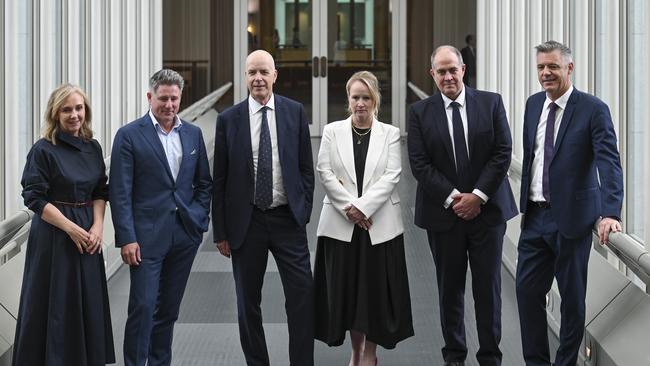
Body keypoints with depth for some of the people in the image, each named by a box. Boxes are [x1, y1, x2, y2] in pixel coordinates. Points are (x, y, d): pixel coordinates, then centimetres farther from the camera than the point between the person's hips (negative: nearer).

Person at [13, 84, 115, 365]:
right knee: (55, 306, 1)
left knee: (88, 304, 9)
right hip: (54, 235, -5)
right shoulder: (43, 150, -10)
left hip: (88, 235, 5)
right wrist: (71, 228, -16)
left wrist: (97, 227, -8)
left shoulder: (93, 147, 7)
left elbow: (100, 192, 9)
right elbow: (34, 198, -12)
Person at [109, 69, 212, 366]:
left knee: (169, 308, 11)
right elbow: (120, 193, -7)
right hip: (146, 235, -4)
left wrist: (199, 220, 4)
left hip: (185, 235, 4)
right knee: (143, 306, -7)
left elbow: (204, 183, 17)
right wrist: (126, 239, -13)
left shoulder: (193, 134, 10)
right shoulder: (129, 135, -4)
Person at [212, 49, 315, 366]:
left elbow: (306, 167, 7)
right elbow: (219, 179, 2)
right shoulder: (229, 119, 0)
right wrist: (220, 231, 0)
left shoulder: (294, 112, 3)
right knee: (248, 303, 8)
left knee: (303, 296, -4)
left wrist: (304, 212, -1)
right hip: (246, 221, 0)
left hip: (288, 218, 0)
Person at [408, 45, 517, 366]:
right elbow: (419, 163, -4)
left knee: (488, 287, 4)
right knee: (449, 288, 8)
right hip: (443, 213, 0)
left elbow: (503, 153, -2)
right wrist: (452, 197, -12)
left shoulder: (491, 103, 2)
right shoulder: (420, 112, 2)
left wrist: (478, 195, -11)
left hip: (487, 208, 0)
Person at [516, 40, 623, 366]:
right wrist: (526, 202, 16)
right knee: (527, 290, 7)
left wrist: (610, 212, -32)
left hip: (571, 217, -5)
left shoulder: (593, 109, -12)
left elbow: (609, 163, -20)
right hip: (535, 216, 6)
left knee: (572, 296, 6)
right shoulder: (534, 104, 8)